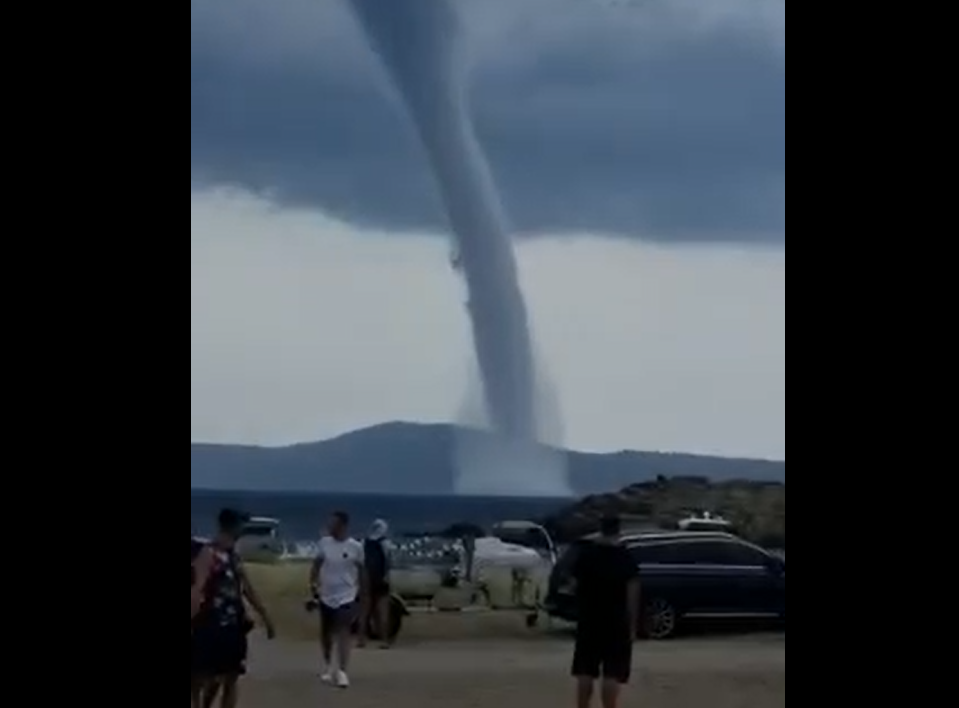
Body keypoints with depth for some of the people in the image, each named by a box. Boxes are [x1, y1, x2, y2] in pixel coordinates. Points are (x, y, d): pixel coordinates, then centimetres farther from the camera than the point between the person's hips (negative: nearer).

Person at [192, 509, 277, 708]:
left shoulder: (233, 557, 14)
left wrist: (265, 618, 26)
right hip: (211, 625, -8)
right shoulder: (208, 554, -12)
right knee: (201, 676, -3)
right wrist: (194, 618, -36)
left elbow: (247, 590, 23)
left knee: (231, 678, 9)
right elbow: (198, 589, -24)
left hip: (233, 625, 8)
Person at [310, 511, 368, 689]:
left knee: (344, 633, -13)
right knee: (326, 633, 15)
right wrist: (313, 583, -8)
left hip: (346, 596, -4)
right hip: (326, 596, 4)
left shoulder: (355, 547, -9)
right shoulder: (324, 542, -2)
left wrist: (364, 595, 2)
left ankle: (342, 671, -15)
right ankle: (328, 665, 34)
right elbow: (317, 564, 7)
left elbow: (362, 571, 0)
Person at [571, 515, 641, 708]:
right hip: (617, 622, -3)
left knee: (585, 672, 9)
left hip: (589, 621, 3)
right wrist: (633, 626, -5)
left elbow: (577, 585, 6)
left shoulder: (585, 554, 2)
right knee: (612, 674, -3)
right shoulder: (625, 557, -6)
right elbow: (632, 594, -9)